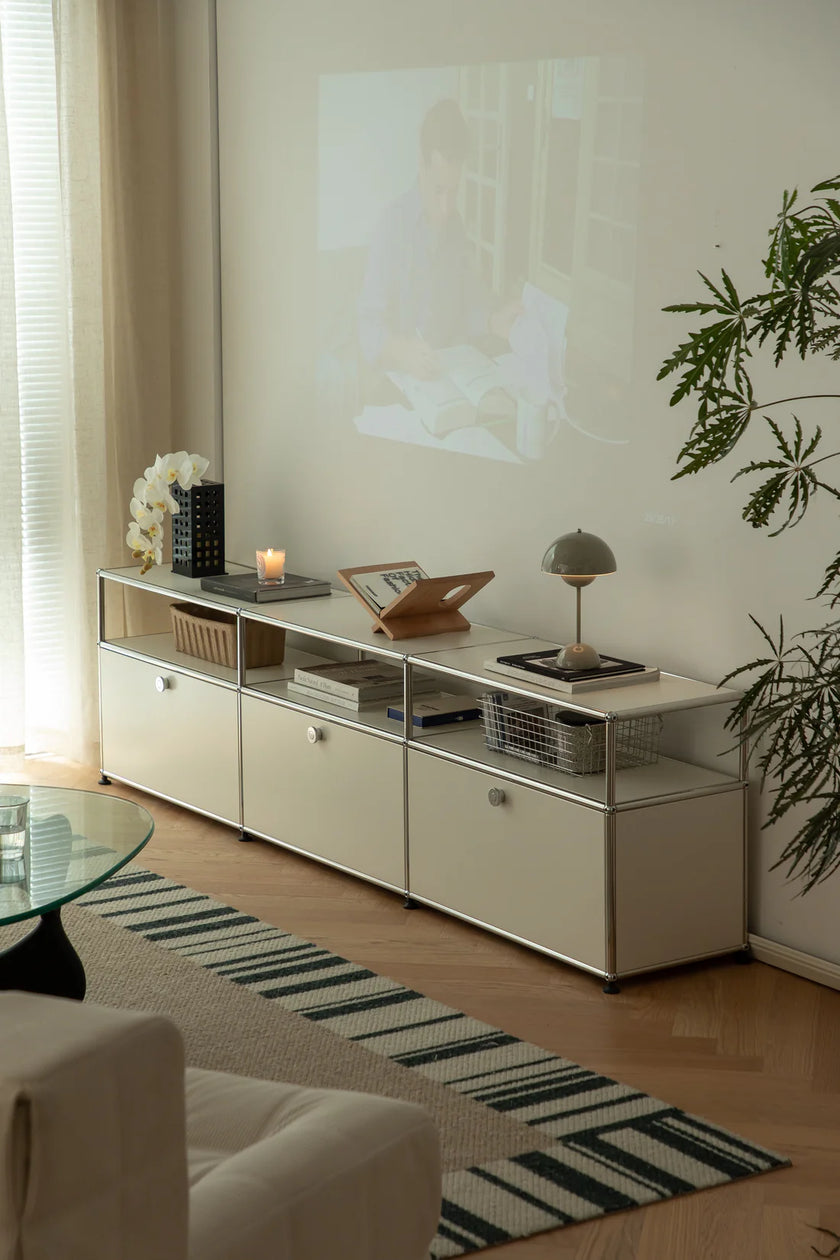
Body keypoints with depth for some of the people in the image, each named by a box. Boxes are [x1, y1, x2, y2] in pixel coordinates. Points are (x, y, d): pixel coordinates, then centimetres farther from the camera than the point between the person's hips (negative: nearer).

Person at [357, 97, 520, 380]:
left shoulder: (454, 221, 9)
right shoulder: (394, 225, -12)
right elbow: (370, 324, -16)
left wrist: (494, 320, 0)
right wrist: (400, 350, -35)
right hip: (406, 376, -5)